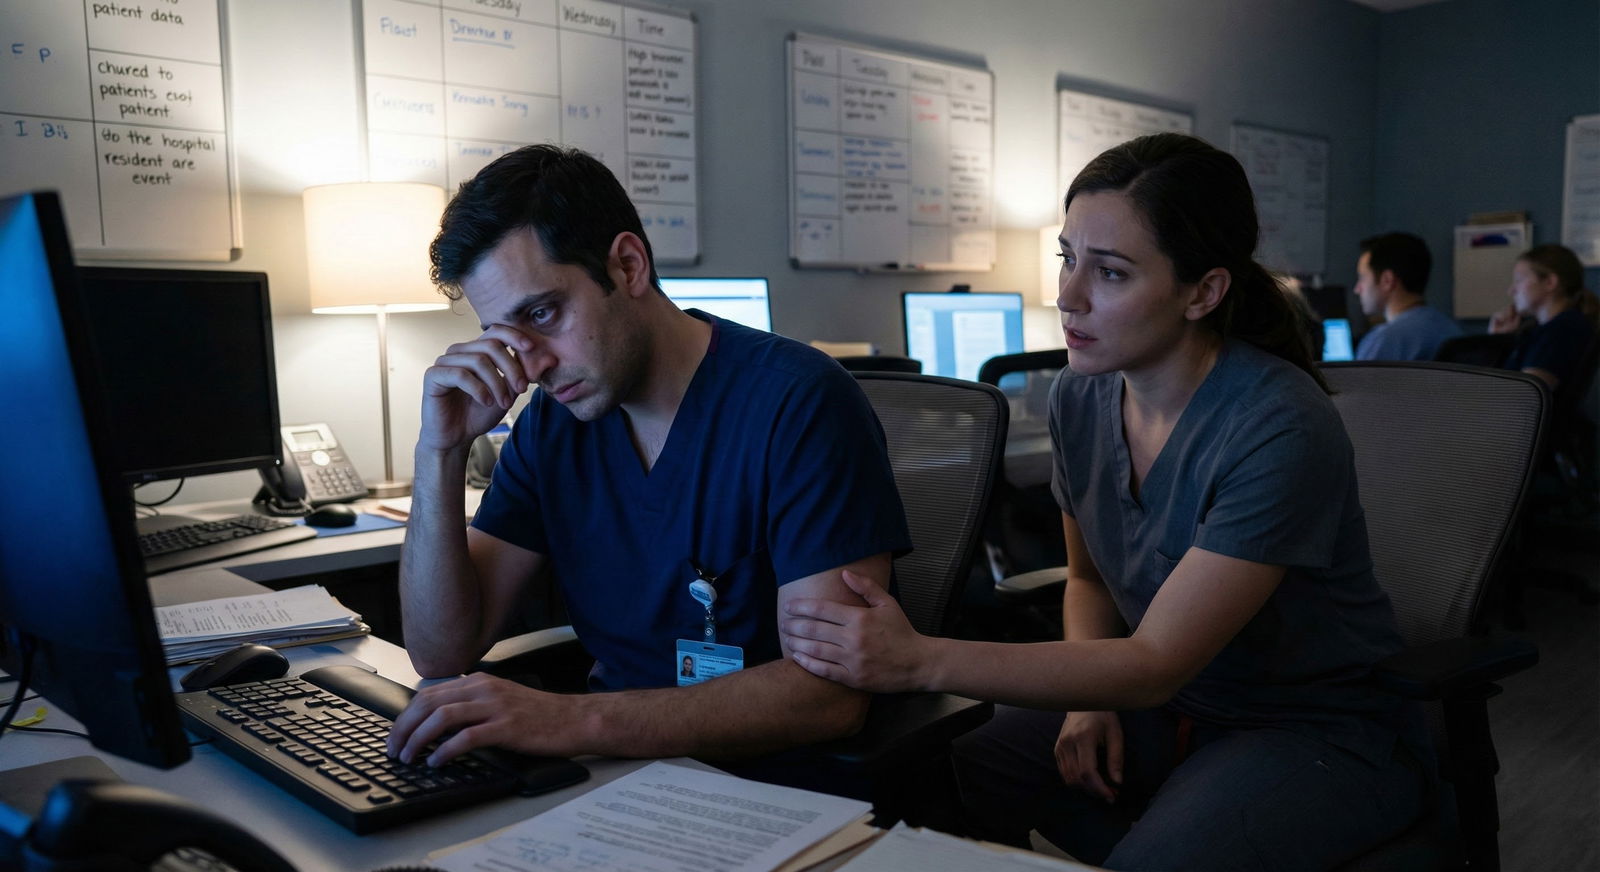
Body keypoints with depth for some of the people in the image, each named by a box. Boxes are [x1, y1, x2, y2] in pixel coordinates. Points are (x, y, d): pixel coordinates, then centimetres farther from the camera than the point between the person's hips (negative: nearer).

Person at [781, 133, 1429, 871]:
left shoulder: (1281, 430, -26)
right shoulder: (1080, 396, -5)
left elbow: (1157, 661, -27)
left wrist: (921, 661, -35)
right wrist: (1088, 701, -9)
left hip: (1322, 727, -5)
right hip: (1163, 703, 6)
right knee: (940, 777, -13)